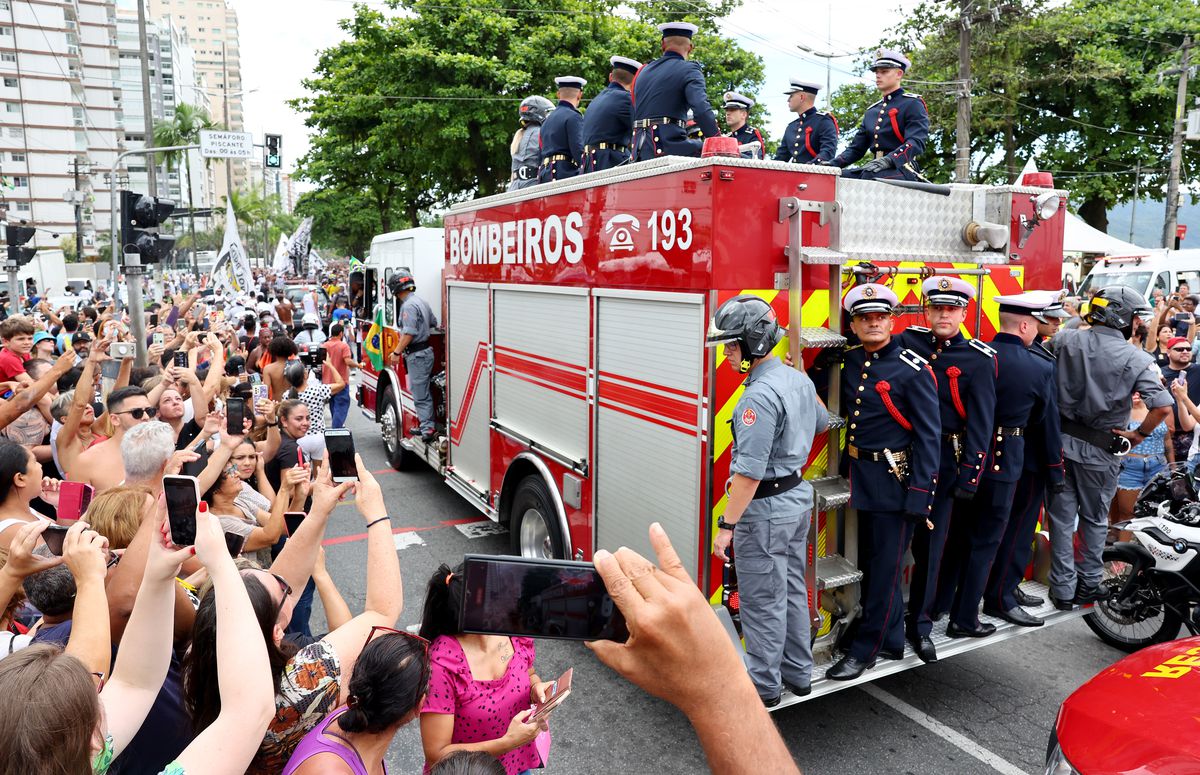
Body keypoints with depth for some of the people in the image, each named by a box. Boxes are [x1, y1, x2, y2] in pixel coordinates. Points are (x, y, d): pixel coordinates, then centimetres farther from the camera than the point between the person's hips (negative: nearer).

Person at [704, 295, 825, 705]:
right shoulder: (799, 379, 4)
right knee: (792, 590, 20)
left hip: (765, 507, -10)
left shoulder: (759, 396, -25)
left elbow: (749, 471, -27)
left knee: (762, 601, 4)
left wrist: (727, 525, -22)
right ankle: (798, 672, 33)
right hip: (799, 496, 10)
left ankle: (763, 685, 18)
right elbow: (821, 421, 25)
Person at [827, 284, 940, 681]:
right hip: (860, 478, 7)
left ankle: (866, 648, 15)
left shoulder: (913, 369, -12)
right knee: (873, 559, 17)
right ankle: (892, 640, 33)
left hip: (895, 480, -6)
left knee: (886, 566, 4)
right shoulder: (848, 363, 6)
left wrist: (919, 495, -16)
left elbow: (929, 435, -13)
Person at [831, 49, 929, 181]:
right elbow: (856, 148, 22)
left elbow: (916, 143, -13)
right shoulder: (871, 111, 23)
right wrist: (833, 164, 2)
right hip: (876, 169, 6)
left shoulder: (913, 104, 2)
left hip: (902, 170, -6)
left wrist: (888, 160, -31)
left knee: (870, 175, -37)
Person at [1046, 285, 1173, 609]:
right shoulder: (1136, 359, -13)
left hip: (1060, 440, 2)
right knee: (1094, 520, 17)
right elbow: (1163, 406, -21)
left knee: (1061, 518, 12)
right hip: (1101, 450, -2)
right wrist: (1138, 435, -4)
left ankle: (1062, 589, 17)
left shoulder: (1064, 339, -7)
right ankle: (1087, 585, 29)